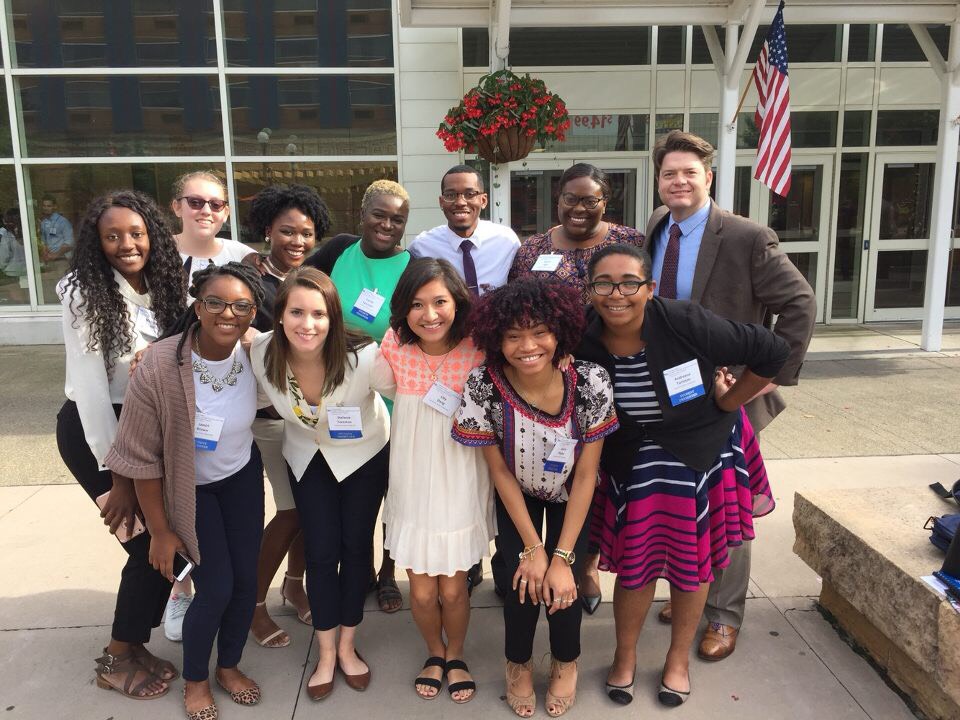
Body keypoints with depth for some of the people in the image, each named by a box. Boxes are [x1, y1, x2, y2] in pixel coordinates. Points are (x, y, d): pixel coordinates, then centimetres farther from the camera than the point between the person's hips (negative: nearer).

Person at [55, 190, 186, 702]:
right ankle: (117, 659, 19)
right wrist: (117, 476, -18)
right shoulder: (85, 293, -17)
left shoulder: (160, 287, 2)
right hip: (92, 431, -6)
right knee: (151, 542, -3)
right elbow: (90, 387, -19)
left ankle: (132, 644, 28)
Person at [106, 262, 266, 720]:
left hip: (242, 476, 3)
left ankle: (229, 666, 35)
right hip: (187, 486, -3)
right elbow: (141, 457, -20)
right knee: (216, 587, -3)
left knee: (247, 578, 7)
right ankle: (194, 680, 27)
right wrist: (160, 531, -13)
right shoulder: (159, 366, -30)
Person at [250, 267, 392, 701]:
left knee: (355, 547, 8)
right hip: (306, 455, 2)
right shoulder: (261, 354, -27)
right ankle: (326, 654, 25)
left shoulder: (364, 358, -37)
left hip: (364, 452, -1)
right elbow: (253, 398, -3)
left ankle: (347, 646, 30)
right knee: (320, 553, 3)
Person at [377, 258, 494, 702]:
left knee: (453, 589, 10)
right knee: (422, 591, 10)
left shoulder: (477, 350, -16)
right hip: (412, 485, 2)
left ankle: (456, 657, 43)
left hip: (460, 485, -1)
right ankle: (435, 653, 43)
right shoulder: (394, 347, -10)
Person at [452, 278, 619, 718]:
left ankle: (566, 662, 26)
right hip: (516, 495, 0)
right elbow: (500, 472, -16)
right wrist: (532, 548, -14)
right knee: (523, 580, -8)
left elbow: (586, 476, -20)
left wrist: (562, 557, -18)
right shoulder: (482, 386, -31)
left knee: (562, 583, -8)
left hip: (570, 494, 0)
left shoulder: (591, 383, -32)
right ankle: (518, 664, 26)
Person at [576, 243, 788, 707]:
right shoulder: (584, 343, -19)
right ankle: (625, 655, 32)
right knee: (636, 560, 4)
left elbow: (772, 351, -17)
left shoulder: (685, 323, -27)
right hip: (634, 460, 1)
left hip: (703, 449, 0)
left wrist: (727, 402, -9)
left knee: (693, 556, 14)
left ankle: (679, 658, 38)